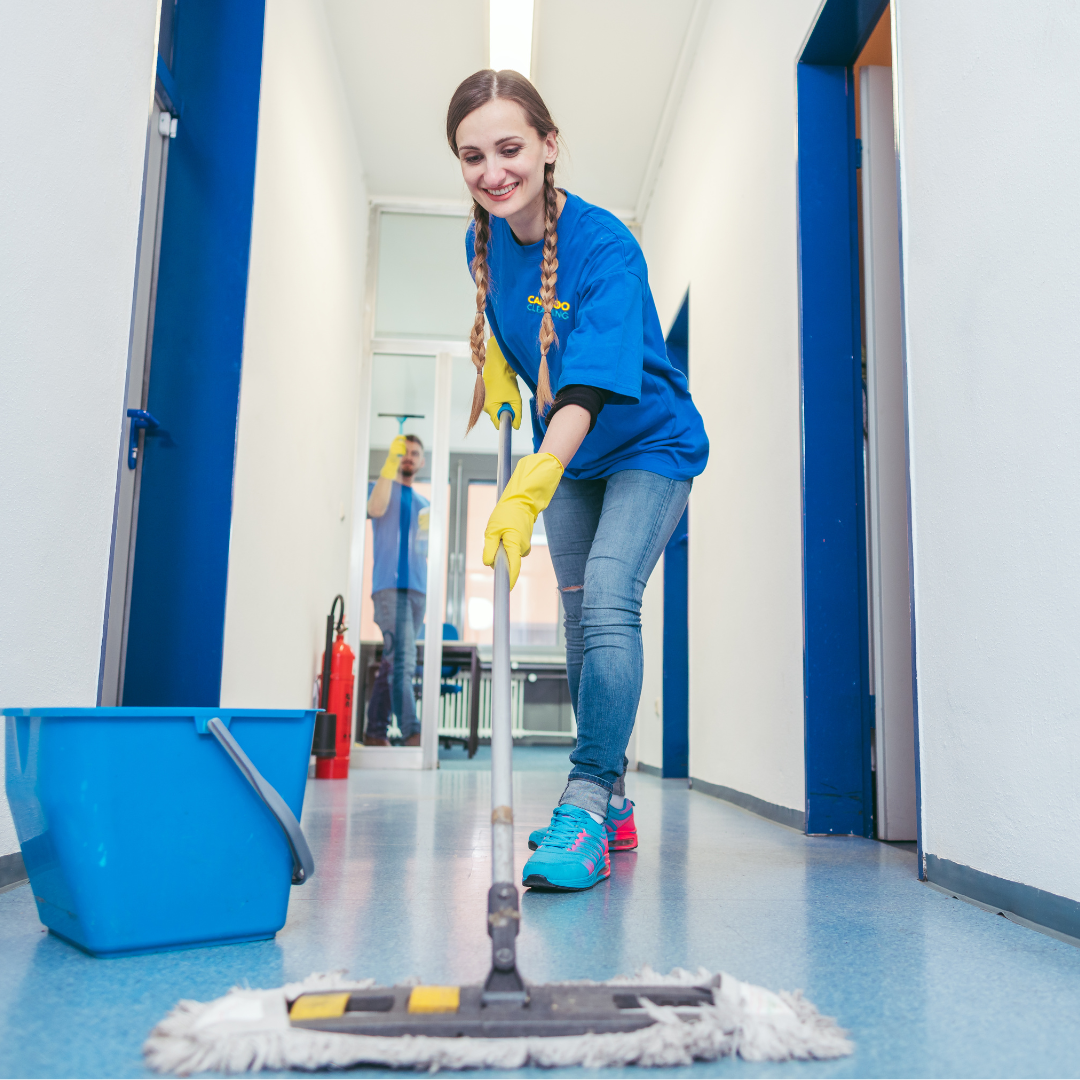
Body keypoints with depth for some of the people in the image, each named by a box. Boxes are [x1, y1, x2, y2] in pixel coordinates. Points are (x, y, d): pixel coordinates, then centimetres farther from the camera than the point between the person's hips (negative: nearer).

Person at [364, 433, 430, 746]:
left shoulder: (423, 503, 26)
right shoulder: (380, 487, 10)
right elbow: (376, 509, -14)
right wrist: (390, 463, -15)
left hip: (417, 588, 6)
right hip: (389, 585, -6)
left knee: (393, 663, 6)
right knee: (402, 661, -18)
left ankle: (375, 731, 10)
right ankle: (411, 732, -23)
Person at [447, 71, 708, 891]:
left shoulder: (605, 247, -26)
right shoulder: (484, 240, -6)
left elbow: (587, 388, -39)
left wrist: (528, 490, -52)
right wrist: (495, 370, -2)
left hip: (649, 445, -6)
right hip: (566, 457, 7)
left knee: (609, 602, -25)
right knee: (581, 621, 8)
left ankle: (586, 807, -20)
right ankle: (612, 803, 20)